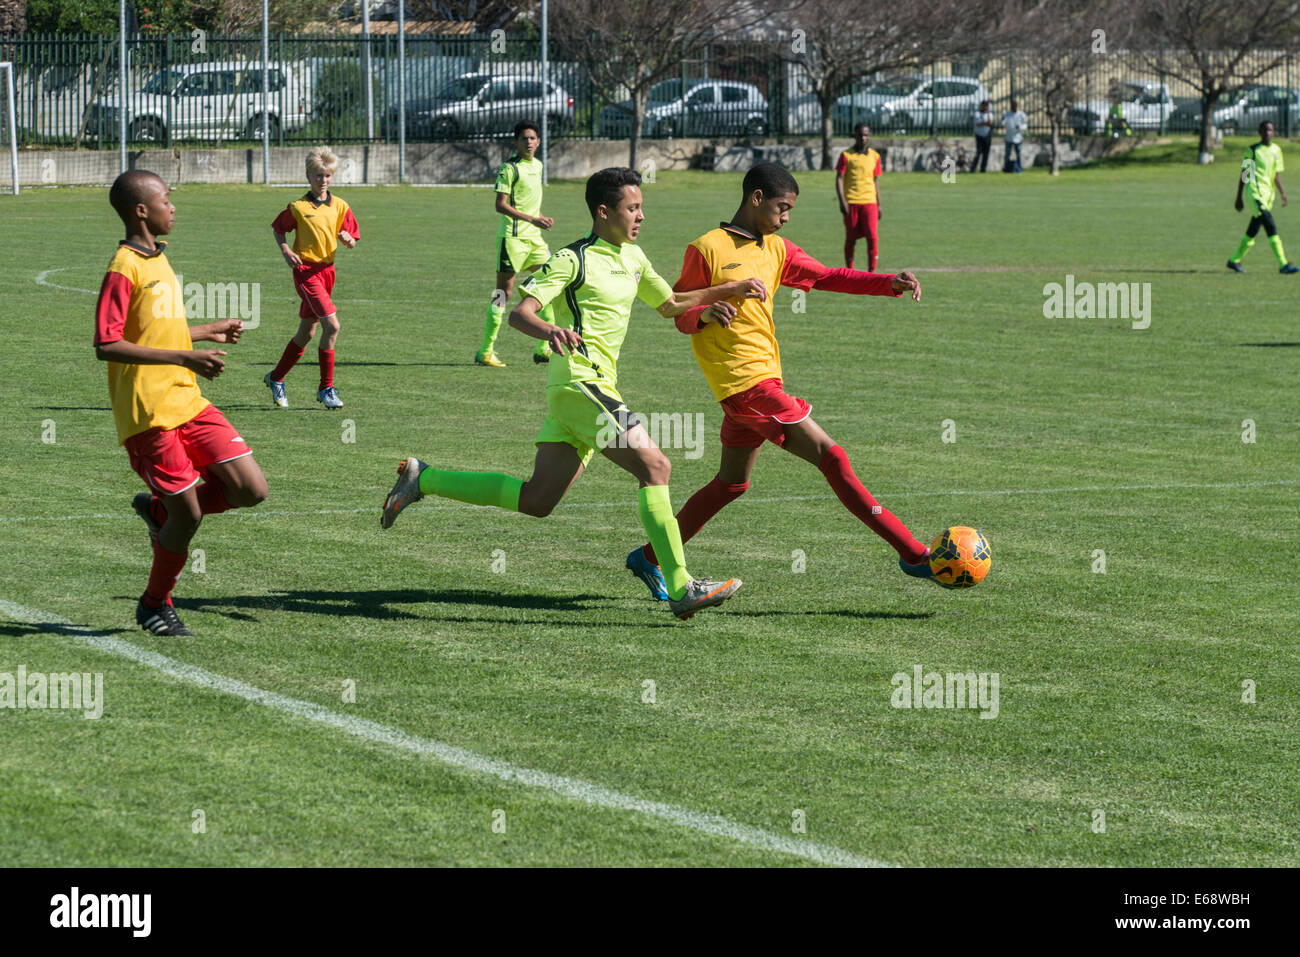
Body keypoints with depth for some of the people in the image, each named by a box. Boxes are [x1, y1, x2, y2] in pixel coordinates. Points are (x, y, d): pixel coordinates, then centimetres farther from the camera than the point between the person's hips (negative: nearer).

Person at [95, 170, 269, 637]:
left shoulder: (158, 259, 16)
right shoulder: (124, 269, -13)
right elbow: (107, 345, -21)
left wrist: (209, 331, 30)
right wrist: (184, 358, -24)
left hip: (188, 402, 8)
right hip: (148, 412, -8)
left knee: (251, 489, -2)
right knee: (188, 514, -5)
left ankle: (159, 509, 19)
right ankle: (154, 605, 18)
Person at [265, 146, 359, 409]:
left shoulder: (339, 207, 6)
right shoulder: (298, 208, -5)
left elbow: (352, 241, 10)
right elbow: (278, 230, 9)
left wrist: (347, 239, -13)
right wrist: (286, 251, -7)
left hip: (327, 269, 6)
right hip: (306, 270, -6)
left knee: (307, 332, 12)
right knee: (332, 325, -18)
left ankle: (276, 378, 30)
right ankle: (326, 388, -11)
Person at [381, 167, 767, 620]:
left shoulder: (633, 257, 18)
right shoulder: (573, 259, -7)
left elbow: (669, 304, 32)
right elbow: (519, 312, -15)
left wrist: (729, 290, 23)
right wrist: (548, 330, -37)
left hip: (596, 387, 9)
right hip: (580, 383, -9)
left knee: (536, 500, 8)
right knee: (654, 466, -17)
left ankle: (423, 479, 19)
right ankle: (681, 589, -19)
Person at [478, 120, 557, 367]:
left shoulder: (537, 165, 15)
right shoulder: (509, 168, -10)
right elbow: (501, 205, -16)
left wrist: (542, 218, 10)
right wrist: (531, 219, -23)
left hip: (534, 236, 8)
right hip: (513, 236, -8)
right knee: (505, 290, -6)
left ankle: (544, 349, 11)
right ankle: (486, 352, -1)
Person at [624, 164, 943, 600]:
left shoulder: (776, 251, 14)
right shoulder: (707, 249, -7)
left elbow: (828, 277, 10)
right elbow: (679, 314, -4)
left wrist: (890, 283, -4)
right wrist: (705, 314, -27)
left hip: (763, 379, 9)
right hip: (745, 381, -9)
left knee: (732, 483, 17)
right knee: (831, 457, -12)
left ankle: (650, 557, 27)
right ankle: (913, 553, -13)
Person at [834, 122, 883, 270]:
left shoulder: (874, 156, 11)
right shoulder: (846, 155, 2)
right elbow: (839, 179, -1)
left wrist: (879, 204, 15)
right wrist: (842, 201, -11)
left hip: (869, 202, 2)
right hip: (851, 202, -2)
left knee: (872, 237, -11)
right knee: (850, 239, 4)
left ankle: (872, 272, -8)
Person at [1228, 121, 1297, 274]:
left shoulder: (1276, 150, 14)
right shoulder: (1252, 150, -2)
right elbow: (1244, 175, 1)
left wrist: (1282, 192, 6)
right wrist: (1238, 198, 1)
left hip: (1268, 193, 6)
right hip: (1254, 191, -6)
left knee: (1252, 231, 10)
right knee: (1270, 226, -17)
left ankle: (1234, 260, 25)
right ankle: (1283, 264, -23)